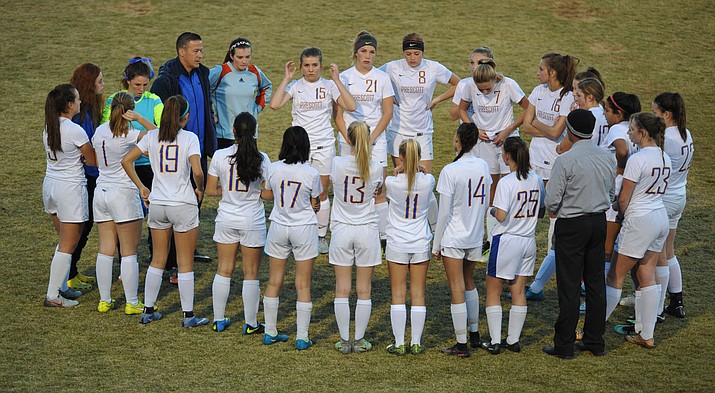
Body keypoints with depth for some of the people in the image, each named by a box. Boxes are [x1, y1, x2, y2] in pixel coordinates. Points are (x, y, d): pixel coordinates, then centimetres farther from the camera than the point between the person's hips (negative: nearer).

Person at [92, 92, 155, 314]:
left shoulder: (100, 131, 6)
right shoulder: (127, 134, -14)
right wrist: (139, 118, -17)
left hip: (101, 192, 6)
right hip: (123, 194, -6)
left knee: (105, 250, 9)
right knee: (129, 252, 0)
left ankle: (104, 301, 13)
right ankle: (132, 304, 3)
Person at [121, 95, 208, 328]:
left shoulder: (152, 136, 2)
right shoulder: (189, 138, -10)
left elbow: (126, 161, 2)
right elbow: (197, 172, -20)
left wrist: (141, 188, 9)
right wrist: (200, 190, -1)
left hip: (157, 204, 4)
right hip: (183, 204, -4)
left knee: (158, 259, 16)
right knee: (185, 262, 5)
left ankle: (148, 311, 20)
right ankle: (188, 315, 9)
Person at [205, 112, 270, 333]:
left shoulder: (220, 156, -7)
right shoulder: (262, 159, -11)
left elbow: (210, 191, -2)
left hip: (226, 220, 2)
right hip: (253, 222, -2)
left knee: (224, 270, 13)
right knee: (251, 274, 7)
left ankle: (219, 320, 20)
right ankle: (251, 324, 12)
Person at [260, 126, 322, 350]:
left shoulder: (273, 169, -7)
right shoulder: (311, 174, -13)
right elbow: (315, 205, -3)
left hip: (278, 228, 2)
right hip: (304, 230, -2)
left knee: (274, 282, 14)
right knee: (303, 285, 5)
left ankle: (270, 332, 20)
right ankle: (302, 338, 7)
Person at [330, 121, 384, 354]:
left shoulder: (337, 163, -8)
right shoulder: (376, 168, -7)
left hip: (341, 230, 0)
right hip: (367, 230, 0)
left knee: (342, 290, 6)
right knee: (364, 291, 8)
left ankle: (344, 341, 8)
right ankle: (359, 340, 10)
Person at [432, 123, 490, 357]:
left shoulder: (450, 171, -19)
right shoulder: (483, 166, -1)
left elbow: (444, 213, -15)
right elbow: (486, 204, 8)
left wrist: (436, 245, -6)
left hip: (453, 239, -6)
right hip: (475, 237, 6)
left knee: (457, 289, 1)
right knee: (469, 283, 24)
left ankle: (461, 345, 5)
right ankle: (474, 333, 34)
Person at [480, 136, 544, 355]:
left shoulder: (506, 183, -18)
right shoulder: (536, 180, 2)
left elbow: (501, 216, -21)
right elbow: (541, 212, 9)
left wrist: (491, 210, -2)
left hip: (507, 240, -6)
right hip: (528, 240, 6)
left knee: (493, 292, 5)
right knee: (518, 291, 13)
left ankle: (495, 342, 4)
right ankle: (513, 340, 18)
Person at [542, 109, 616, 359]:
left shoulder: (566, 160, -17)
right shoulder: (608, 158, 2)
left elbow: (552, 200, -15)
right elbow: (612, 193, 12)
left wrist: (554, 212, 5)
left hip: (571, 226, -6)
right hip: (600, 222, 6)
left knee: (569, 285, -1)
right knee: (596, 281, 13)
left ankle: (564, 345, 4)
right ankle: (595, 341, 19)